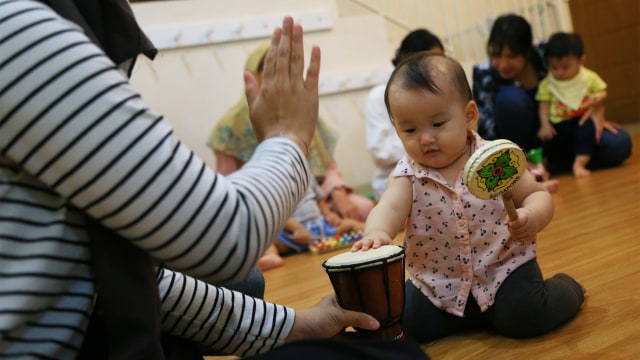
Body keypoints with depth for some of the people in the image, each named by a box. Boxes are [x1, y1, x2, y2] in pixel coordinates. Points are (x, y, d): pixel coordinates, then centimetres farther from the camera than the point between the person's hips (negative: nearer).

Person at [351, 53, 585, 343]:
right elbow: (390, 207, -27)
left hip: (502, 265, -2)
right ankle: (473, 313, 19)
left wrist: (532, 218, -29)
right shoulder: (407, 175, -10)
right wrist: (377, 232, -51)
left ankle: (565, 288, 13)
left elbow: (537, 195, -5)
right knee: (403, 321, -8)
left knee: (523, 316, -23)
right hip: (440, 283, 3)